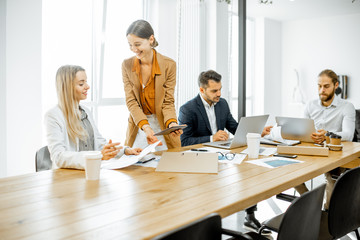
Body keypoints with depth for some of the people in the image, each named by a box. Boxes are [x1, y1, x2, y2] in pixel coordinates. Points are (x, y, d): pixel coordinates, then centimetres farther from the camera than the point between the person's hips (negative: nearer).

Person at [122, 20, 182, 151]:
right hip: (137, 128, 1)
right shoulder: (127, 65, -3)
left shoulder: (169, 65, -8)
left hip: (162, 127, -1)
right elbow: (131, 101, -8)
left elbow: (168, 101, -7)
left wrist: (172, 123, -27)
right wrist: (145, 126, -24)